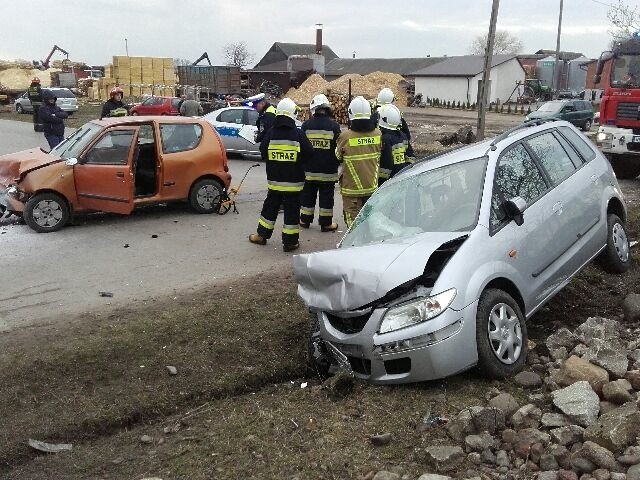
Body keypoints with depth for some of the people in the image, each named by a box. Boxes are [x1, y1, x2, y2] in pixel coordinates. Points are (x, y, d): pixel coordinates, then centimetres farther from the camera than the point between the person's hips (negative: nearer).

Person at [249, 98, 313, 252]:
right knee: (291, 210, 4)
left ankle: (262, 235, 26)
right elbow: (308, 154, -6)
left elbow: (263, 152, 5)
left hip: (274, 179, 3)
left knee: (270, 206, 17)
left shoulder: (270, 134, -4)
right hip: (293, 181, -3)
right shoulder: (298, 134, -11)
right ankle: (290, 242, 7)